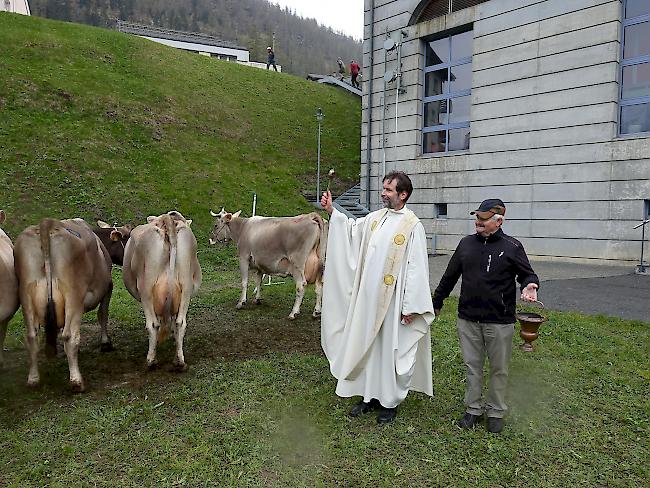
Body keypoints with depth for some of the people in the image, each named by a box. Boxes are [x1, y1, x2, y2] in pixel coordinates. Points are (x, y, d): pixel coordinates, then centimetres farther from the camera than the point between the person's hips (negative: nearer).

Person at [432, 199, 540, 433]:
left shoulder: (511, 247, -6)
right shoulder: (467, 243, 6)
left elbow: (527, 274, 3)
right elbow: (450, 276, 14)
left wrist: (530, 285, -21)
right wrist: (436, 302, 21)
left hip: (499, 322, -3)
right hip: (467, 319, 3)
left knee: (499, 369, 10)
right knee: (472, 366, 12)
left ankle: (496, 412, 28)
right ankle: (473, 409, 27)